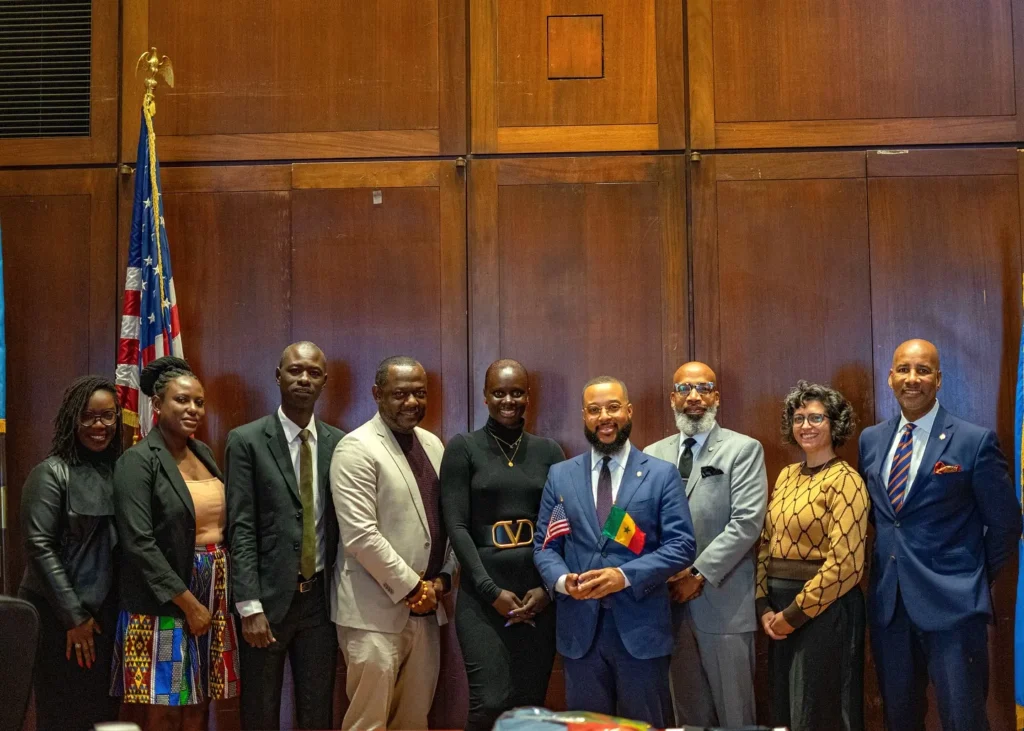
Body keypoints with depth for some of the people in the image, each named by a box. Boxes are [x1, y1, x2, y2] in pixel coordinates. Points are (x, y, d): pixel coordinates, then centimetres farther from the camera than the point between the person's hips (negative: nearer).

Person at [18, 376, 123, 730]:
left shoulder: (119, 471, 9)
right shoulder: (52, 473, -6)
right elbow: (39, 547, -10)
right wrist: (74, 617, -11)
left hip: (106, 617, 5)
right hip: (60, 619, -5)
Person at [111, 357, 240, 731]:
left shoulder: (203, 452, 11)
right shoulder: (138, 461, -10)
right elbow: (139, 544, -17)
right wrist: (188, 604, -16)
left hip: (213, 594, 6)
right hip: (162, 603, -6)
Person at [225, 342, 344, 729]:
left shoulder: (338, 443, 7)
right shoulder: (246, 441, -4)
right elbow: (241, 529, -9)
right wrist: (249, 606, -15)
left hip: (320, 596, 3)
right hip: (268, 596, -3)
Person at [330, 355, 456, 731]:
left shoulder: (433, 444, 12)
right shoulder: (356, 448, -11)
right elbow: (360, 535, -17)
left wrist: (441, 580, 3)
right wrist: (411, 587, -12)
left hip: (426, 606, 7)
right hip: (377, 610, -7)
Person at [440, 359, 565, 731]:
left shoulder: (548, 450, 10)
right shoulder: (463, 447, 1)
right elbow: (456, 526, -5)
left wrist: (548, 587, -6)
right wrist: (491, 591, -11)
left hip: (538, 594, 3)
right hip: (483, 595, -3)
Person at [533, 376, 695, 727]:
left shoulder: (662, 474, 1)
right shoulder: (560, 475, 9)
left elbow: (682, 545, -6)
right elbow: (544, 545, 8)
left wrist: (625, 576, -19)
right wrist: (562, 579, -13)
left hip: (640, 627, -2)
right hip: (580, 628, 2)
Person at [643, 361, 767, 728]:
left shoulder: (743, 449, -1)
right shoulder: (654, 454, 11)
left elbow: (747, 522, -11)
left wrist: (699, 574, -14)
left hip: (723, 602, -4)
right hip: (669, 600, 4)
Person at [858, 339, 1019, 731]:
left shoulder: (975, 441, -8)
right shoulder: (871, 440, 8)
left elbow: (1006, 521, -3)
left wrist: (978, 578, 2)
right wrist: (891, 558, 9)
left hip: (952, 603, -5)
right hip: (887, 602, 5)